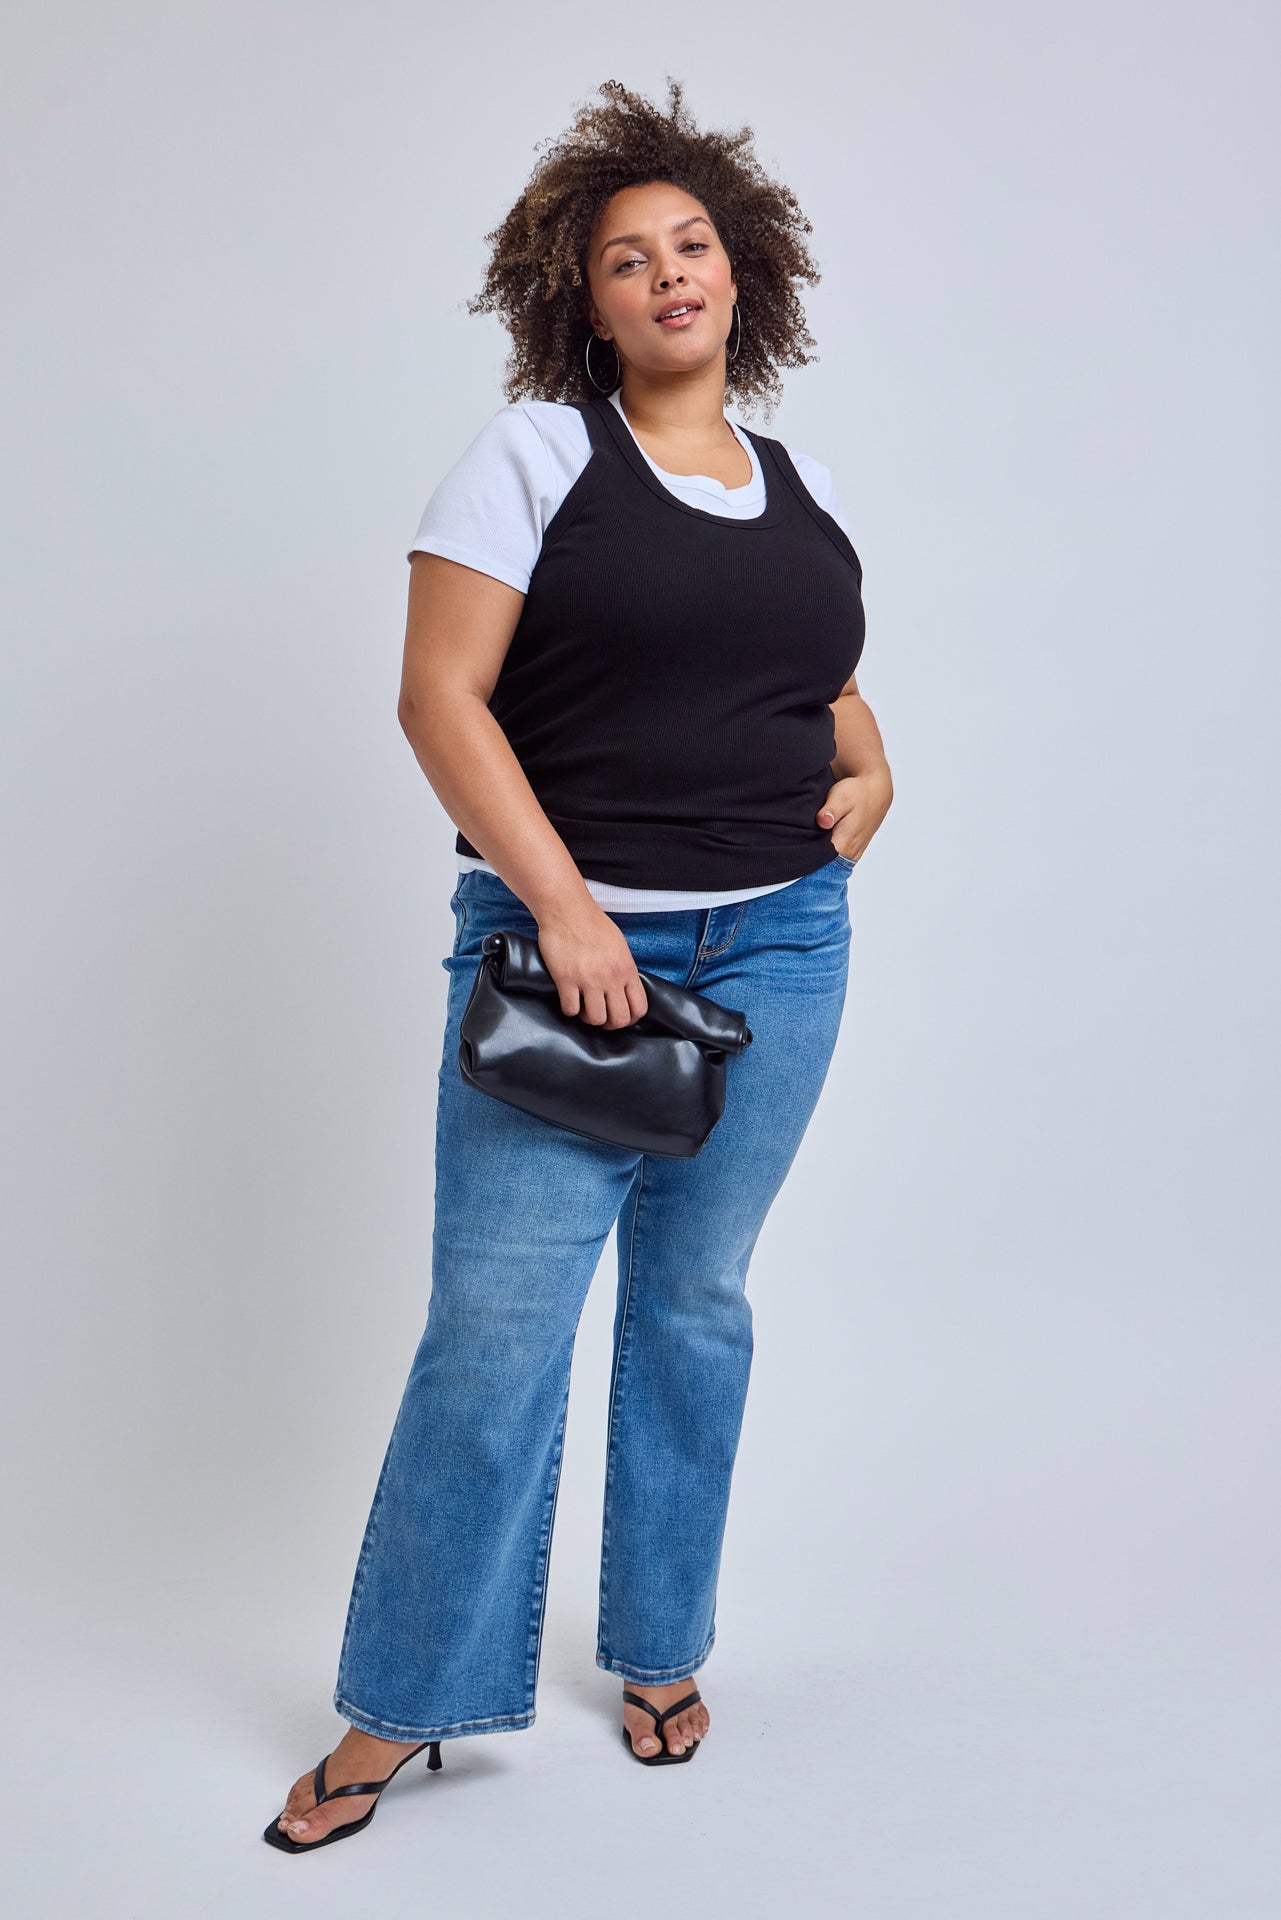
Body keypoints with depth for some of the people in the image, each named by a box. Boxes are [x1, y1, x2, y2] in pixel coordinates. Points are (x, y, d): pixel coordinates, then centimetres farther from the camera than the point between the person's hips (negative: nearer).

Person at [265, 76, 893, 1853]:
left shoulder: (805, 489, 14)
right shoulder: (536, 455, -2)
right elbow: (440, 694, -10)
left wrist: (866, 770, 6)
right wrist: (566, 908, -17)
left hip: (777, 952, 4)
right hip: (567, 936, -4)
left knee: (698, 1303, 11)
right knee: (495, 1320, -4)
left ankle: (661, 1650, 29)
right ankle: (403, 1703, 12)